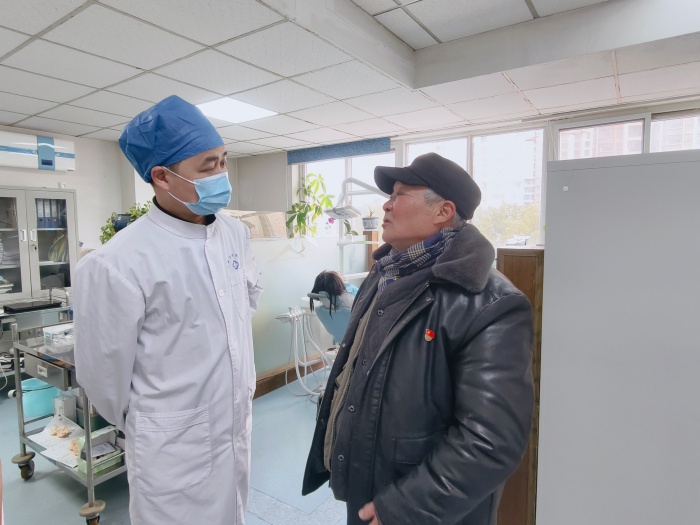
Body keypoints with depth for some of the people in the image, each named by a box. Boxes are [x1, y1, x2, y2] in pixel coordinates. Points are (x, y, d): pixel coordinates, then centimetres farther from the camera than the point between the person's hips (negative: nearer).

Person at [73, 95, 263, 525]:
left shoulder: (236, 233, -4)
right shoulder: (117, 264, -24)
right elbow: (103, 372, -13)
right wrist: (144, 426, 4)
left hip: (239, 430, 6)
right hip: (176, 451, -6)